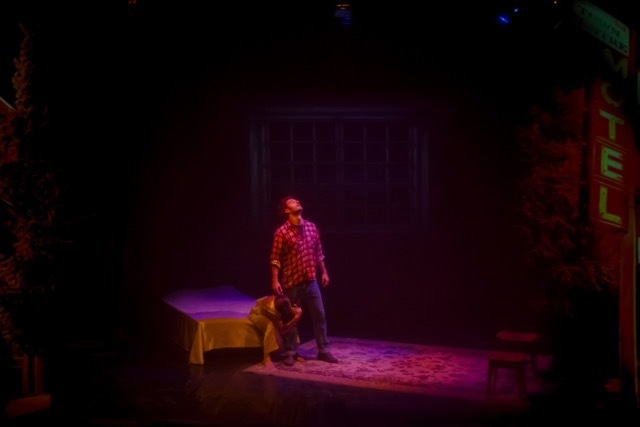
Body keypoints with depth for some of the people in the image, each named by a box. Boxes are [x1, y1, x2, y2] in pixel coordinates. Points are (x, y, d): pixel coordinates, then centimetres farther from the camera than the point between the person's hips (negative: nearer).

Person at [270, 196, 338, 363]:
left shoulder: (311, 227, 6)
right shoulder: (281, 232, -10)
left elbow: (318, 253, 14)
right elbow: (275, 259, -10)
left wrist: (324, 272, 13)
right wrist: (275, 280, -16)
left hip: (311, 281, 4)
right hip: (292, 283, -4)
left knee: (319, 316, 7)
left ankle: (323, 351, 17)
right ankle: (290, 352, 18)